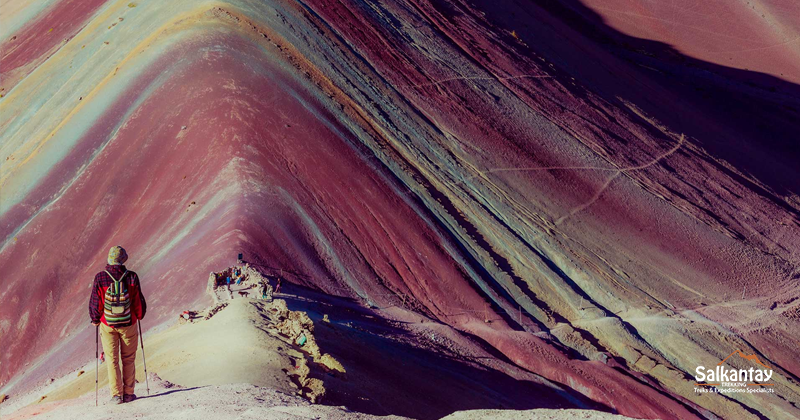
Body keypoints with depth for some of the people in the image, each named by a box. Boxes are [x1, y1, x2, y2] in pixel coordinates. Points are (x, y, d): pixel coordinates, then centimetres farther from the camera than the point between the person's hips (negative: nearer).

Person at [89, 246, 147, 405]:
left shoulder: (100, 278, -11)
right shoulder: (131, 277, -11)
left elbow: (95, 302, -4)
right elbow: (139, 301, -2)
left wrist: (95, 319, 13)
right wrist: (139, 315, 18)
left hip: (107, 325, 0)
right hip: (128, 324, 0)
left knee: (112, 360, 6)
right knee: (128, 359, 12)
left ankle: (116, 395, 2)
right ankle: (128, 393, 14)